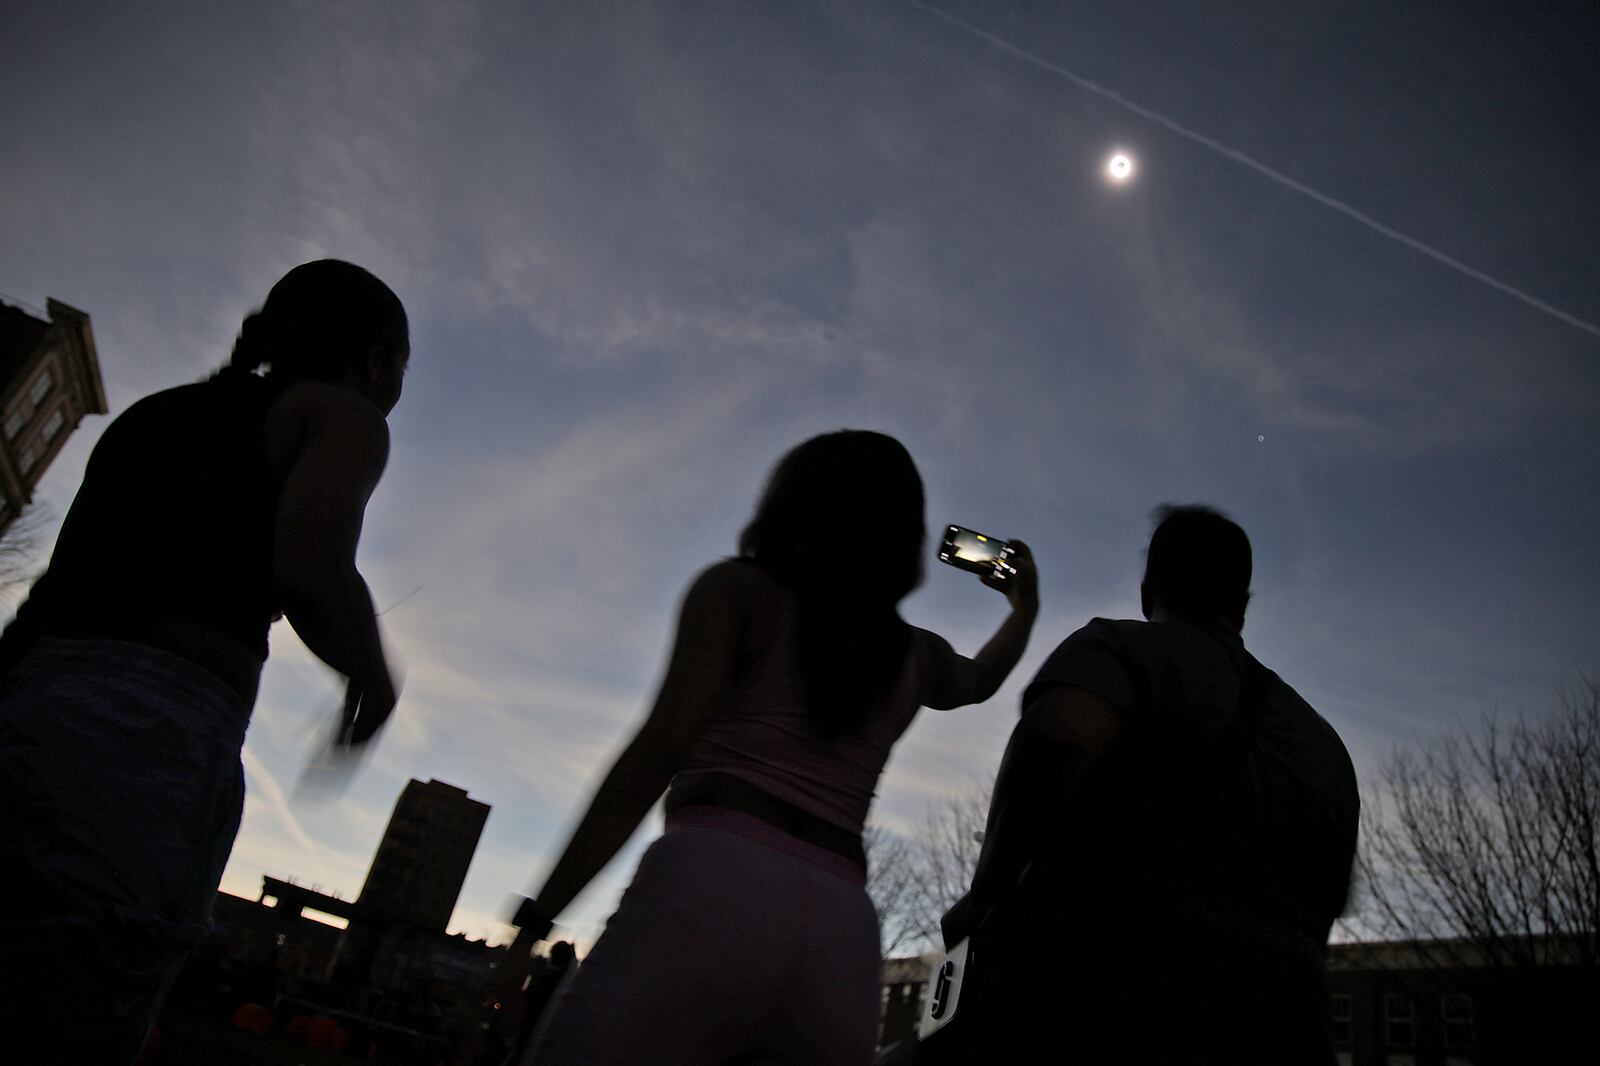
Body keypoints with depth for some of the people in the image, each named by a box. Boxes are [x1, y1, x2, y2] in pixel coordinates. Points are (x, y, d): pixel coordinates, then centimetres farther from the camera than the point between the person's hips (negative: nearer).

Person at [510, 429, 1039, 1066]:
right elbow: (979, 680, 47)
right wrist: (1025, 604, 64)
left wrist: (537, 919, -7)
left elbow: (662, 745, -6)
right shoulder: (917, 655, 23)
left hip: (711, 890, -5)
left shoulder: (740, 589, 8)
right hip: (843, 942, 6)